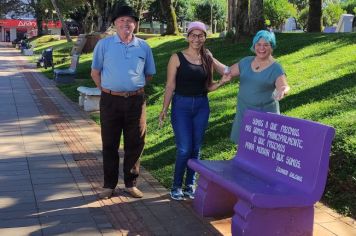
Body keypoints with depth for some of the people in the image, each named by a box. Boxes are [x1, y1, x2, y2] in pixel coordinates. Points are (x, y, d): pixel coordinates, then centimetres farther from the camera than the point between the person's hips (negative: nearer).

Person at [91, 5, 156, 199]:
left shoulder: (143, 47, 5)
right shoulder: (104, 44, 0)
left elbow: (149, 74, 15)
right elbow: (95, 72, 7)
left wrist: (134, 87, 10)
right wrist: (107, 90, 4)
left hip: (136, 101, 2)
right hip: (110, 101, -1)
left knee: (135, 144, 7)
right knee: (109, 145, 6)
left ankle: (131, 184, 22)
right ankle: (109, 185, 18)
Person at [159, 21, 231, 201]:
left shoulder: (207, 59, 6)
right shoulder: (177, 58, -5)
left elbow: (208, 86, 13)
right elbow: (170, 86, -5)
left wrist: (221, 82, -6)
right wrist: (164, 109, -11)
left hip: (201, 106, 4)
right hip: (181, 105, -4)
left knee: (196, 148, 9)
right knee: (184, 149, -7)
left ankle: (190, 185, 22)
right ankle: (176, 186, 11)